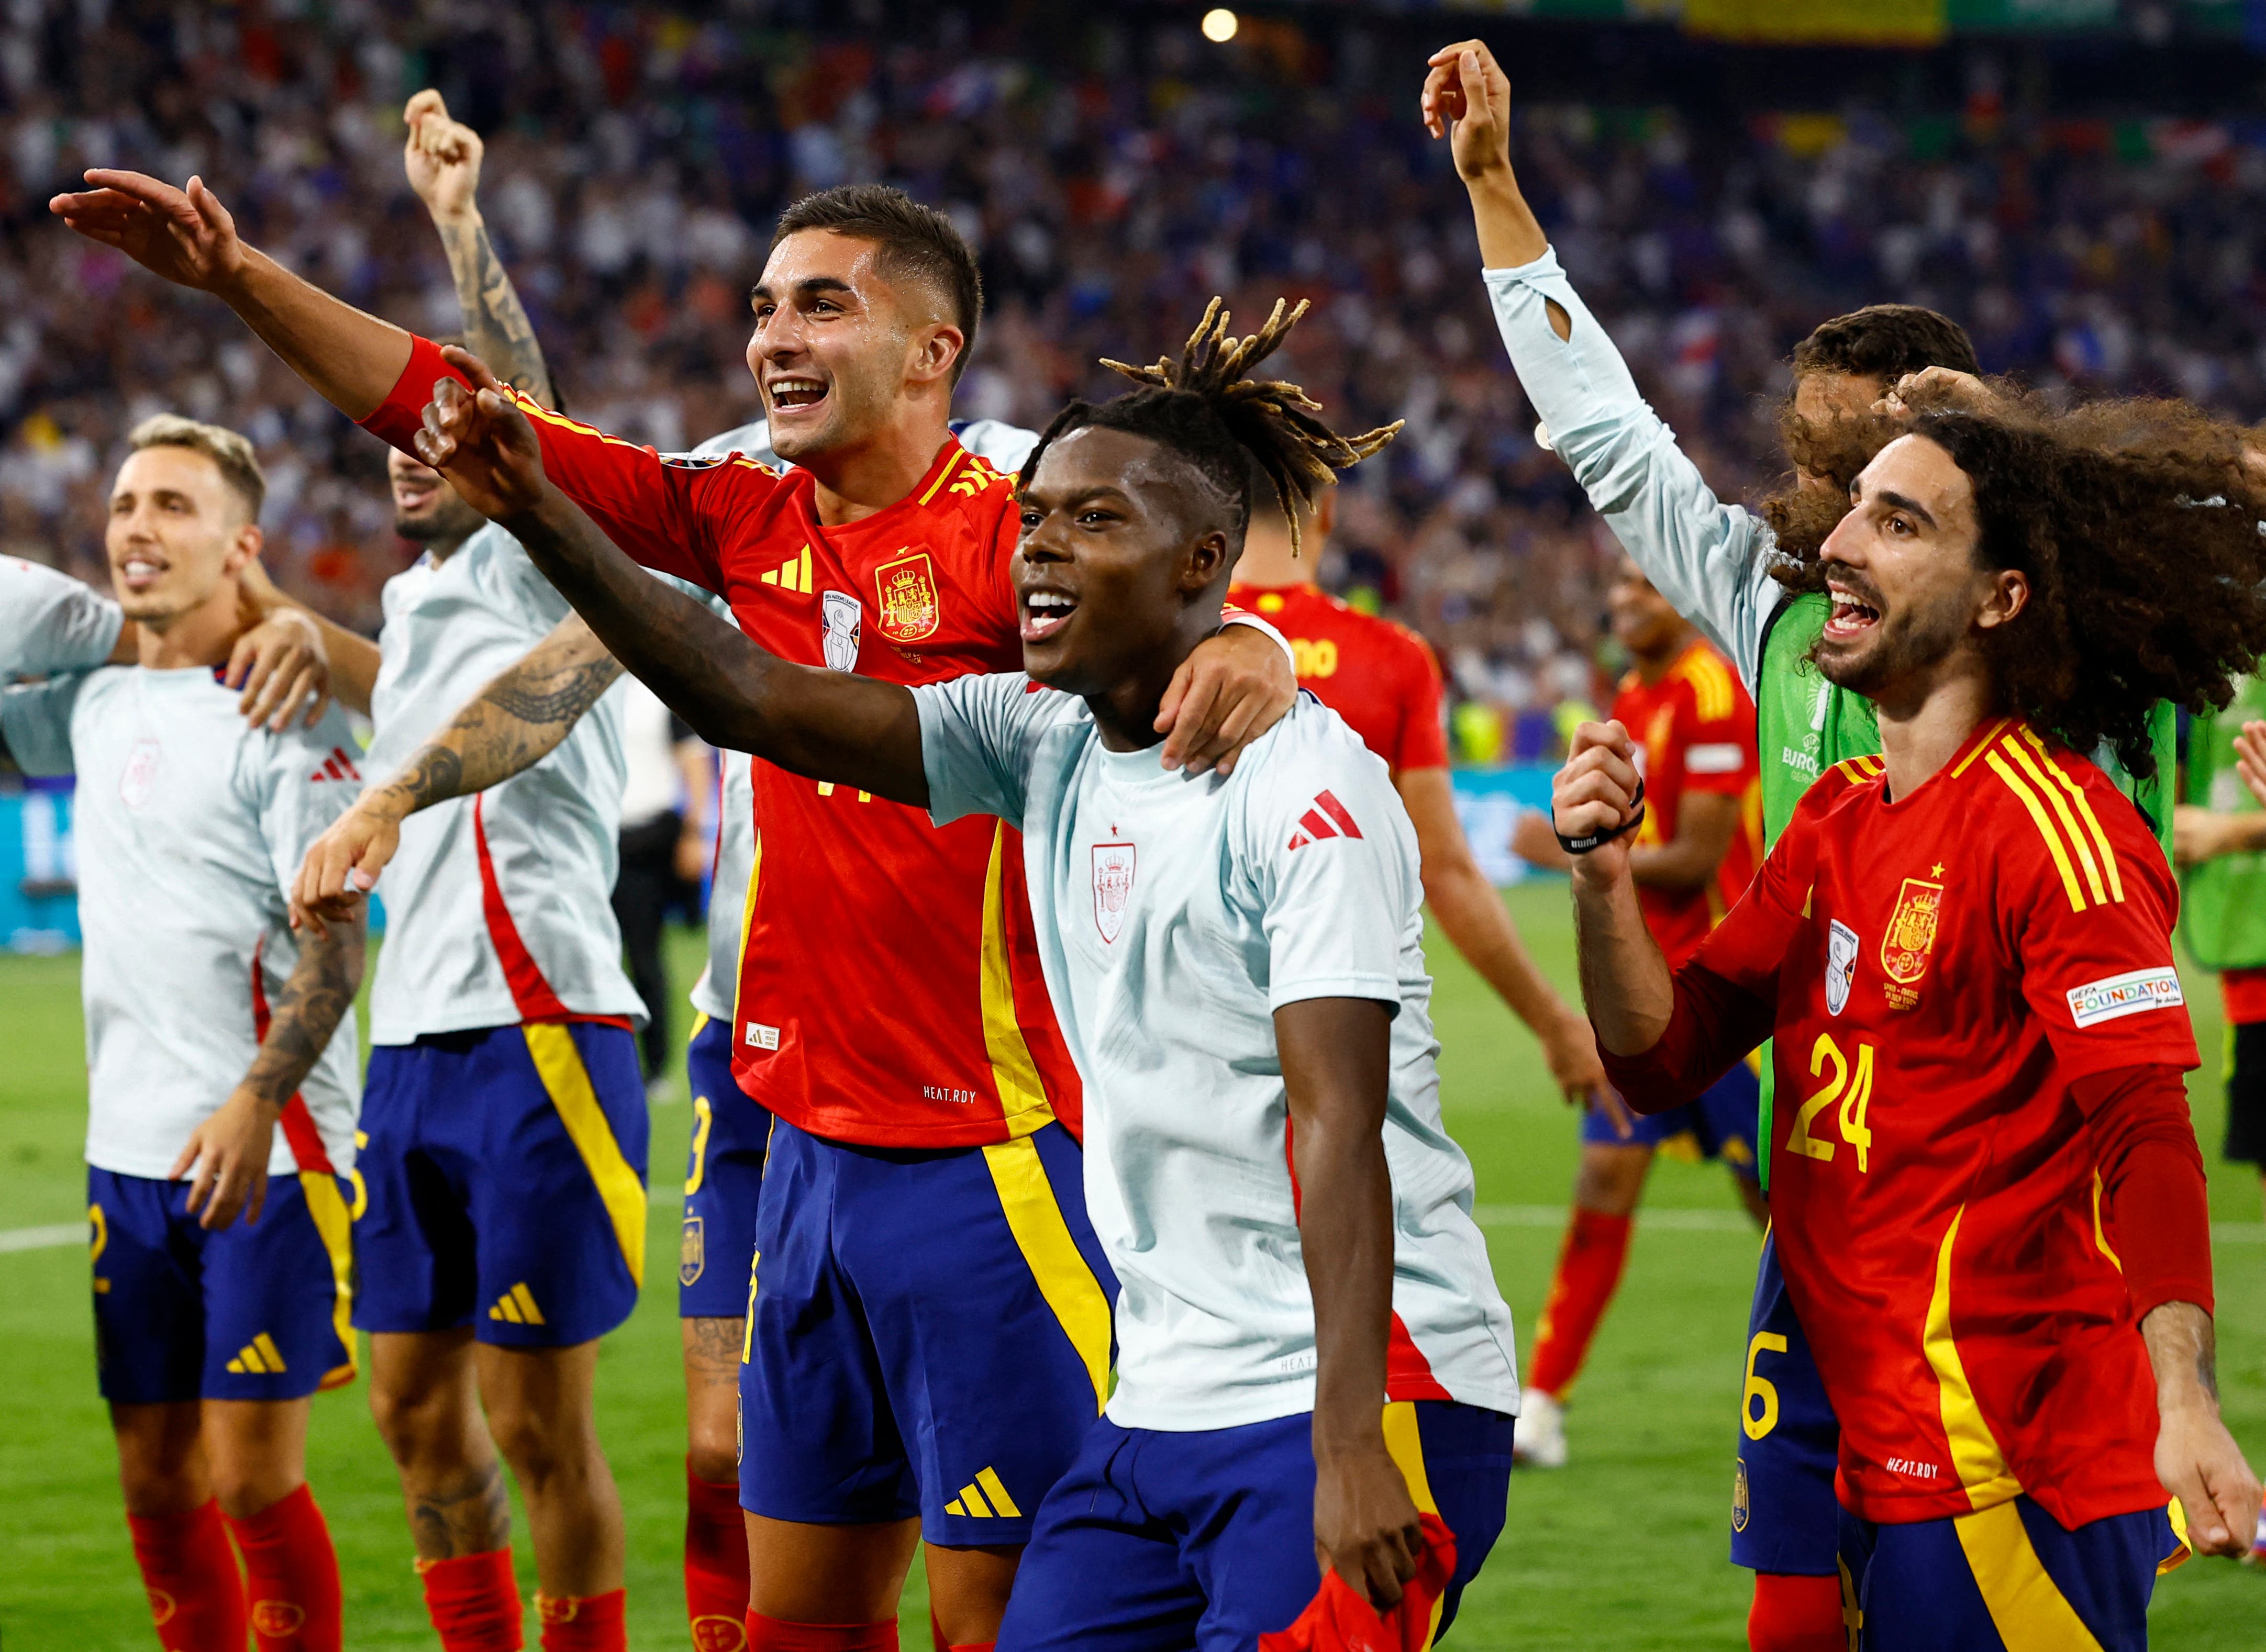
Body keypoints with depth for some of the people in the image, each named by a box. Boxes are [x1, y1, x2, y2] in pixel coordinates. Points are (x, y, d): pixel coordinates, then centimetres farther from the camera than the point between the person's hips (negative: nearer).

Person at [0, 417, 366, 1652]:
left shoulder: (279, 717, -9)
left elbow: (333, 943, -15)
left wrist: (257, 1101, -29)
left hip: (264, 1152, -7)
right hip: (129, 1152, 7)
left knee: (253, 1481, -7)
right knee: (157, 1486, 9)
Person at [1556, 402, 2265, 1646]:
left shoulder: (2052, 824, -14)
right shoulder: (1837, 818, 12)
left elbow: (2147, 1132, -23)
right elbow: (1664, 1056, 14)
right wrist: (1603, 878, -5)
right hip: (1888, 1458, 8)